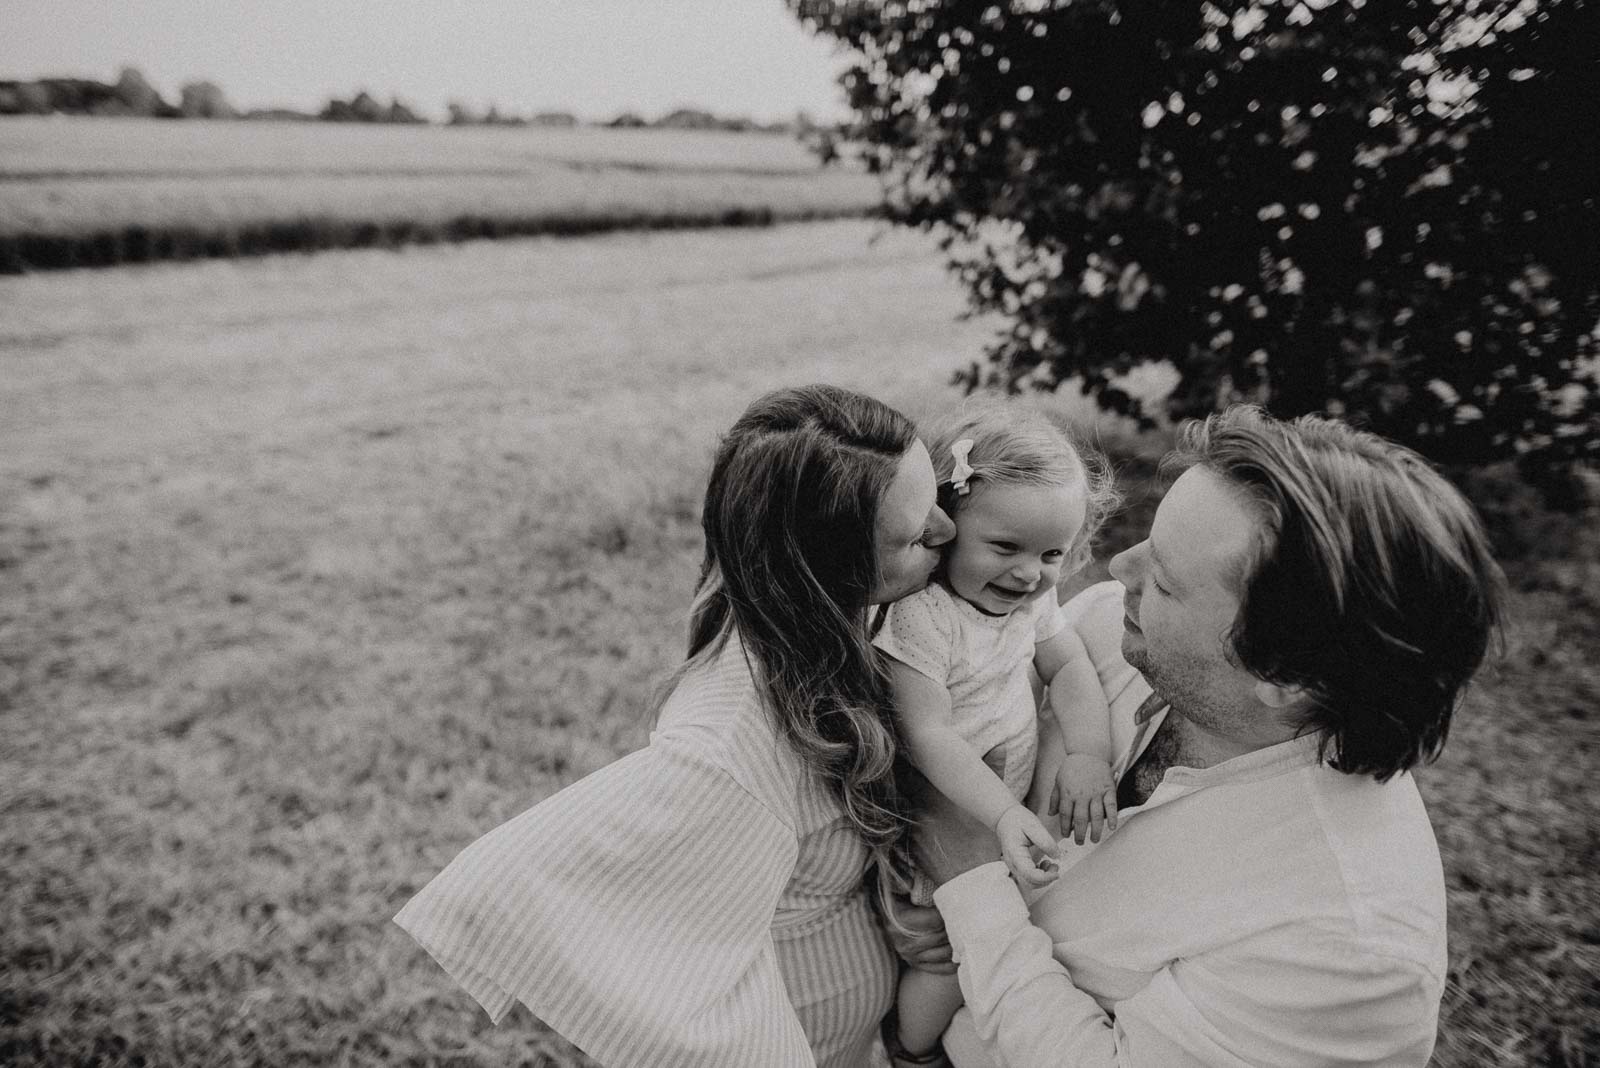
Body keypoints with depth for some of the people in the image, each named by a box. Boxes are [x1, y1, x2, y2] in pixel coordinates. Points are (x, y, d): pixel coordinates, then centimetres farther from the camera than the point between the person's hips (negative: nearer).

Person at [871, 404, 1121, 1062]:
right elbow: (930, 737, -28)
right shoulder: (920, 614, -29)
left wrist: (1087, 754, -16)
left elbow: (1069, 669, 1)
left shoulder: (1032, 597, -4)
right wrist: (1005, 817, -33)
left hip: (1011, 801, 7)